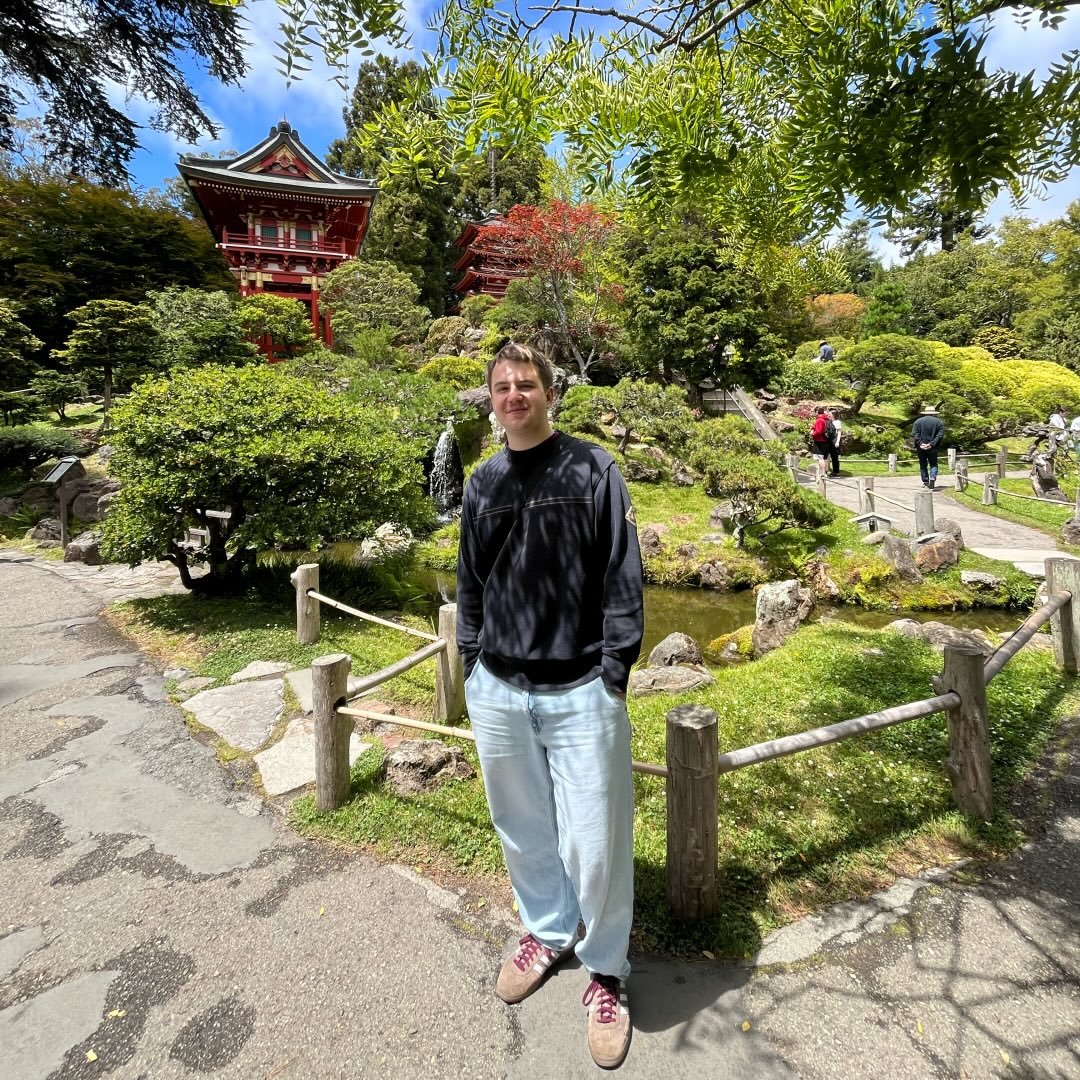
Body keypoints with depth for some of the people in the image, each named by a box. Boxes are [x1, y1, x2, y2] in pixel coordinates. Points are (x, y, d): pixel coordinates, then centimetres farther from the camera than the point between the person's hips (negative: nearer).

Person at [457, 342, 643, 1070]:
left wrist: (615, 671, -10)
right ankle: (547, 932, 47)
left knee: (595, 844, 4)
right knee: (523, 831, 20)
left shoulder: (593, 469, -4)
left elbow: (624, 576, -7)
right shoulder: (483, 484, 8)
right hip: (497, 693, 5)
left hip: (580, 694, -4)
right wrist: (471, 661, 11)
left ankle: (607, 970, 33)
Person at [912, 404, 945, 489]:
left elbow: (914, 434, -8)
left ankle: (925, 482, 14)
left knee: (923, 465, 11)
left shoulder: (918, 421, 2)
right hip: (933, 448, -1)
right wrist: (932, 444, -12)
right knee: (933, 465, 7)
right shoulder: (939, 422, 1)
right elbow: (940, 435, -8)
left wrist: (920, 443, -11)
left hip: (921, 448, 1)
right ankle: (932, 479, -14)